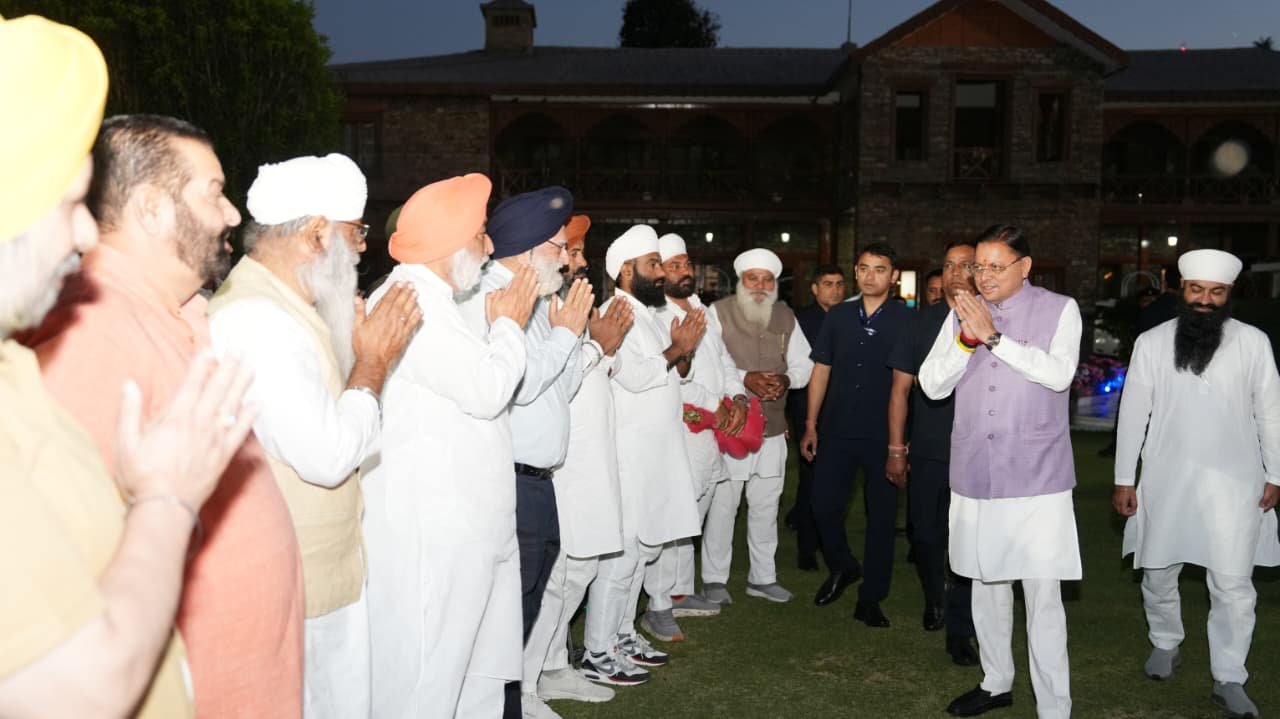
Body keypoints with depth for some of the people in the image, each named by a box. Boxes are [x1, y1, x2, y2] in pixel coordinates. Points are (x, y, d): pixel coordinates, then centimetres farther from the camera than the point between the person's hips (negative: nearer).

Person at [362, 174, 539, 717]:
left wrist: (498, 327, 9)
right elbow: (487, 389, -20)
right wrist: (509, 325, -5)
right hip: (431, 533, -11)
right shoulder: (410, 301, -16)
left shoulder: (432, 300, 18)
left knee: (479, 673, 17)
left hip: (464, 526, 11)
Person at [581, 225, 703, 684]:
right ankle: (597, 655, 2)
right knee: (622, 555, -6)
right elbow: (635, 375, -23)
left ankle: (622, 635, 27)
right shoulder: (616, 314, -11)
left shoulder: (648, 315, 18)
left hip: (657, 452, 10)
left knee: (645, 547, 15)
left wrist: (683, 351, 0)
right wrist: (677, 350, -11)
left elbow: (673, 376, 20)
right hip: (630, 454, -10)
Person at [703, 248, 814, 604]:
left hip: (773, 428, 5)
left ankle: (762, 577, 27)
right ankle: (714, 578, 15)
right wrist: (745, 378, -22)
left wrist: (786, 379, -8)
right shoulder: (719, 312, -6)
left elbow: (804, 363, 14)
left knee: (766, 505, 13)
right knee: (722, 505, 0)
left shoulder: (786, 317, 11)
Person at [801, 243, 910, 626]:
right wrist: (811, 425, 6)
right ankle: (842, 566, 32)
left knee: (882, 516, 4)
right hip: (837, 431, 3)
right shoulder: (838, 316, 7)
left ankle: (870, 598, 18)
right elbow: (821, 371, 10)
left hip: (884, 435, -2)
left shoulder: (907, 320, -2)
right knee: (824, 504, 5)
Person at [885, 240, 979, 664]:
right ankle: (934, 598, 39)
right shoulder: (922, 323, 3)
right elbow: (901, 389, 4)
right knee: (925, 535, 11)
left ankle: (959, 631, 15)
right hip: (926, 451, 2)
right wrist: (896, 449, 1)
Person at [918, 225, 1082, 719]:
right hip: (975, 474, 4)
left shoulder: (1059, 310, -2)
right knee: (986, 584, 17)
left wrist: (993, 336, -19)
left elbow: (1059, 374, -18)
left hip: (1037, 478, -4)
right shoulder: (962, 313, 7)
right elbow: (932, 385, 1)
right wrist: (966, 339, -13)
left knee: (1042, 595, -5)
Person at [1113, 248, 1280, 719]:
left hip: (1233, 482, -1)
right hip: (1165, 481, 1)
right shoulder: (1151, 343, -3)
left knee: (1233, 584, 1)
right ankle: (1165, 645, 39)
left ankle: (1229, 680, 15)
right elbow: (1133, 413, 0)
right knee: (1158, 574, 14)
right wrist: (1124, 479, 0)